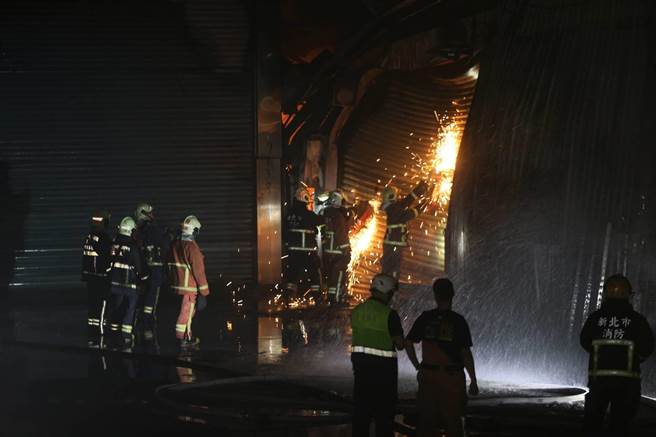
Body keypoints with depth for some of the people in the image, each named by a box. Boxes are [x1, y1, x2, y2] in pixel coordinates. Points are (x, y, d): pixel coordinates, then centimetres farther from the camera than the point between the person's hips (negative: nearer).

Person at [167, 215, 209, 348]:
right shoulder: (192, 247, -19)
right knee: (186, 312, -1)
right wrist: (204, 291, -12)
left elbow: (171, 266, 15)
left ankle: (188, 337, 28)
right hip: (190, 287, -8)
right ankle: (181, 338, 2)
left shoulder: (175, 245, 6)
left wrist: (172, 282, 26)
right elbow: (199, 270, -17)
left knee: (189, 311, 20)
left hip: (177, 284, 8)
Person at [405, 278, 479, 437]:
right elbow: (466, 353, -8)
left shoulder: (425, 318, 1)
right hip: (452, 377, -2)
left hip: (428, 376, 2)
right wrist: (473, 381, -2)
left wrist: (418, 366, 11)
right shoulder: (458, 321, -7)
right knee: (453, 421, 6)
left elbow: (408, 343, 2)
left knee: (426, 421, 9)